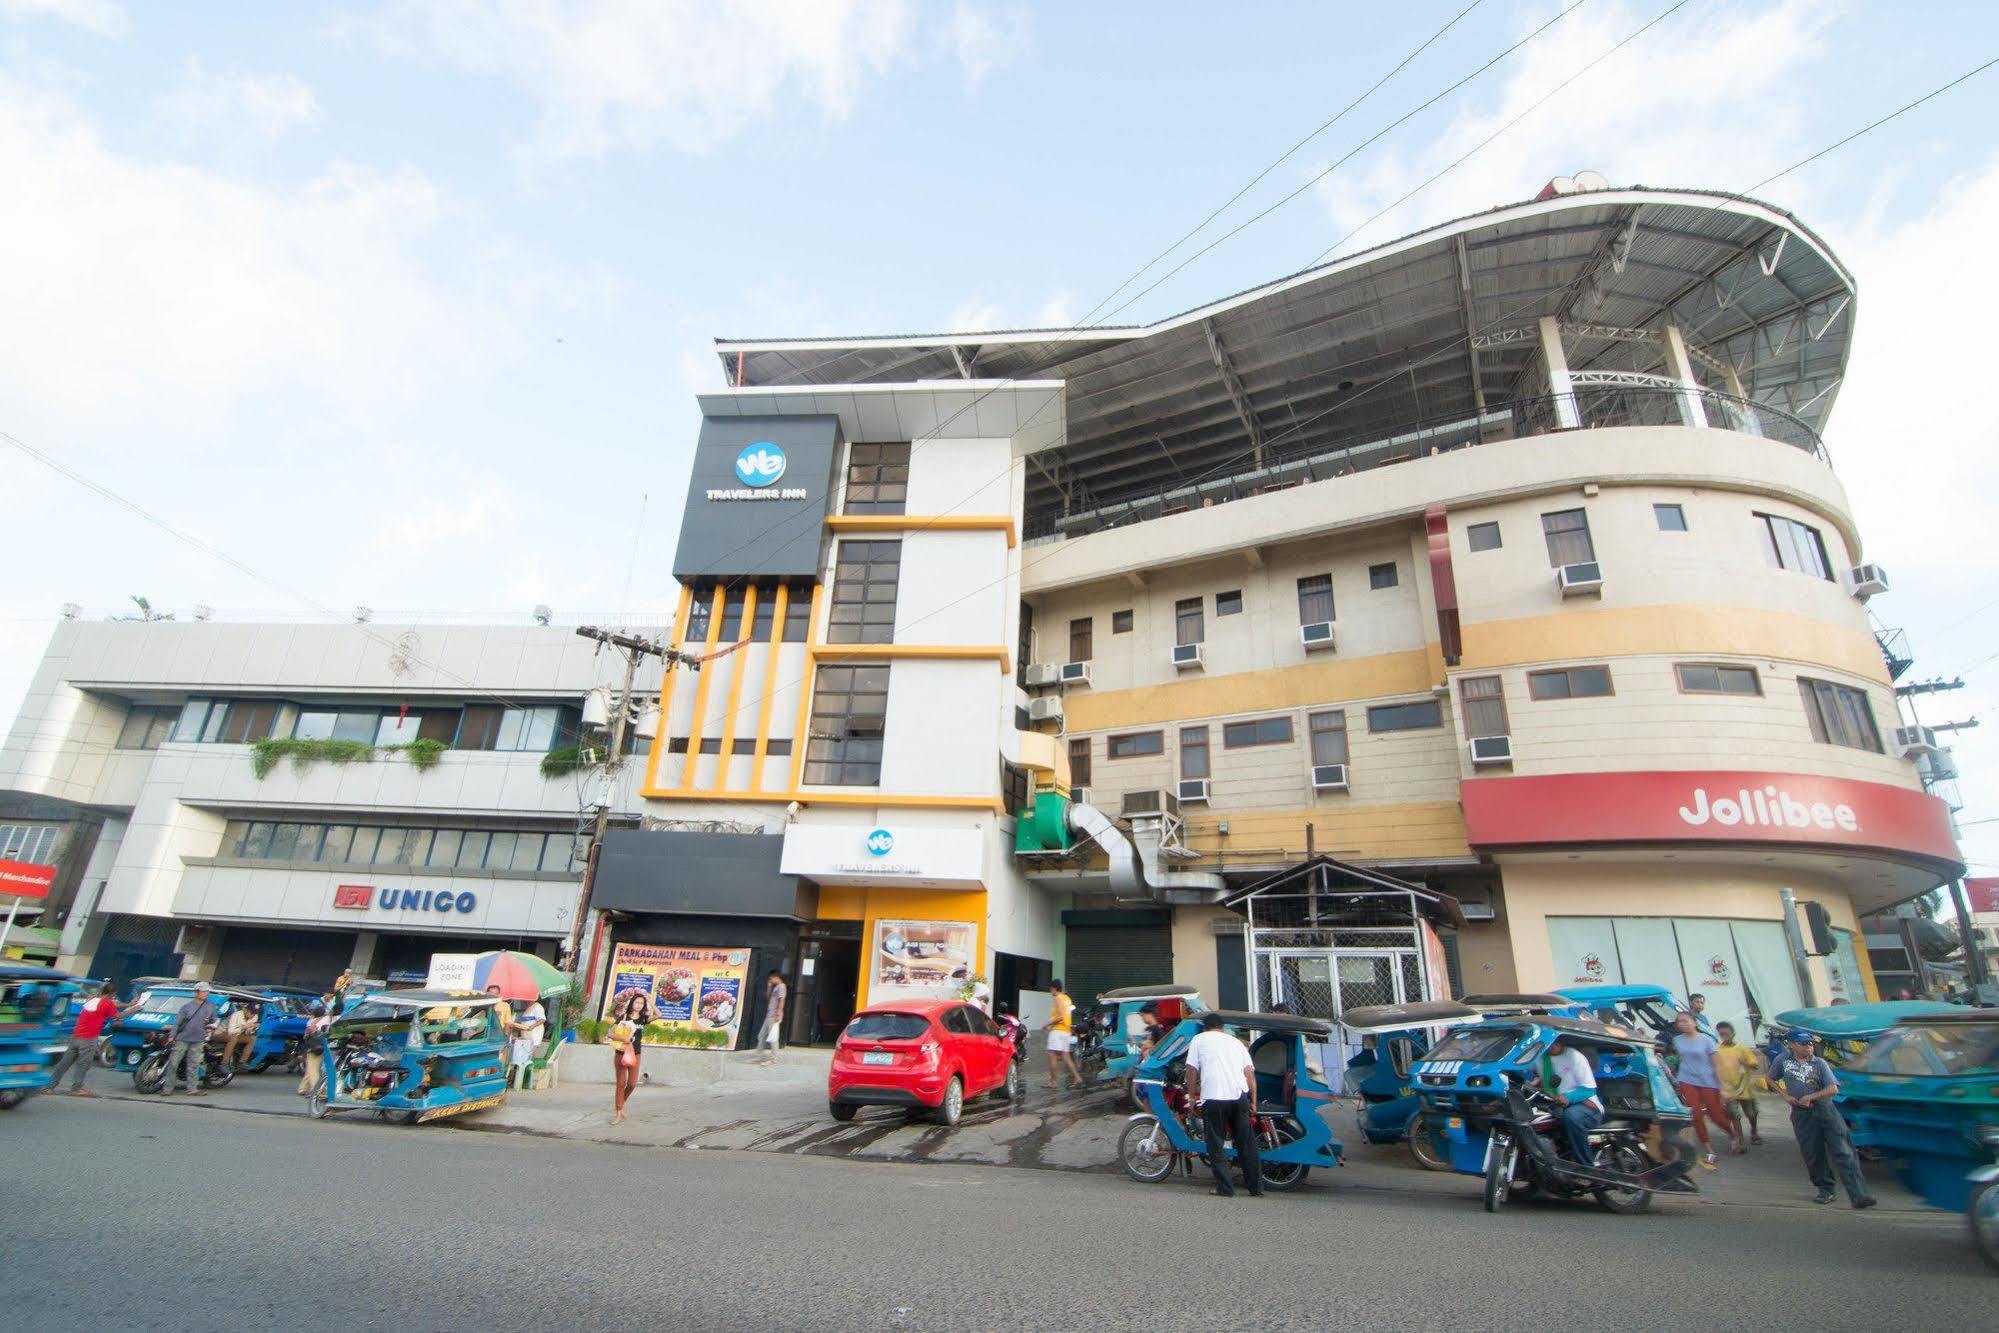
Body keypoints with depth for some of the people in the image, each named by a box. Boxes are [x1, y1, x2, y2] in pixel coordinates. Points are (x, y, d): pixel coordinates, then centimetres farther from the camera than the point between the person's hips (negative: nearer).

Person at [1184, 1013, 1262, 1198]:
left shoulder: (1199, 1039, 14)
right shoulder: (1236, 1042, 23)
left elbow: (1192, 1071, 6)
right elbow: (1250, 1072, 14)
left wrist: (1192, 1096, 14)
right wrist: (1253, 1101, 16)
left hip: (1213, 1098, -4)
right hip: (1239, 1096, 4)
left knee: (1216, 1146, 6)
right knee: (1247, 1144, 15)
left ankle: (1225, 1188, 4)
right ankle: (1256, 1188, 18)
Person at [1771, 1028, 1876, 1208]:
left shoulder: (1819, 1063, 3)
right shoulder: (1783, 1060, 6)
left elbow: (1833, 1089, -6)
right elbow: (1771, 1079, 18)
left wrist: (1809, 1097, -11)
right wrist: (1786, 1096, 4)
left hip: (1825, 1109, -1)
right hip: (1801, 1114, 1)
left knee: (1843, 1152, -8)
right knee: (1813, 1154, 3)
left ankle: (1859, 1195, -10)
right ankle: (1826, 1191, 17)